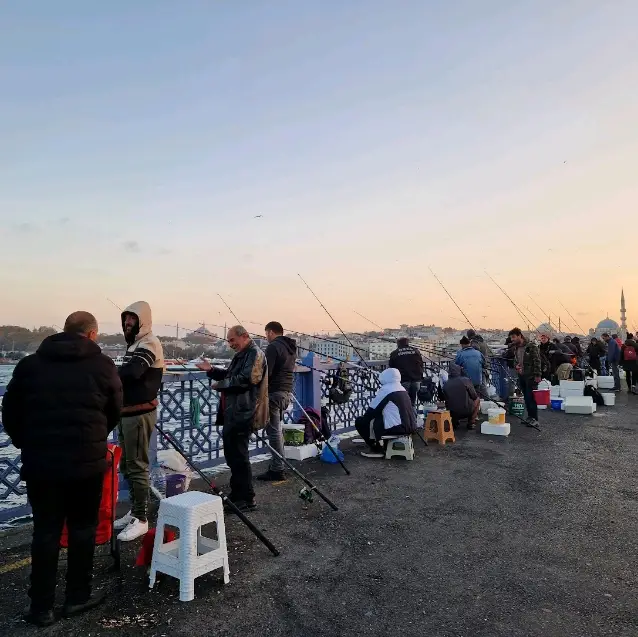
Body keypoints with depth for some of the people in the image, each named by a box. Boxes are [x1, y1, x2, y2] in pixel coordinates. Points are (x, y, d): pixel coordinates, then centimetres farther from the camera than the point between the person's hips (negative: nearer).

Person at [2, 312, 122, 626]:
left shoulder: (30, 363, 4)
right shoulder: (103, 365, -3)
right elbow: (114, 413, 6)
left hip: (39, 462, 3)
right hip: (86, 462, -2)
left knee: (45, 531, 14)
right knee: (82, 528, 14)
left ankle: (41, 607, 22)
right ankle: (77, 597, 25)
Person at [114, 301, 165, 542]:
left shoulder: (149, 343, -14)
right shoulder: (135, 344, 19)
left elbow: (131, 372, -29)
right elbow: (128, 376, 13)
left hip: (139, 414, -10)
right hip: (127, 412, 10)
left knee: (136, 466, -4)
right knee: (127, 465, 17)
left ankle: (141, 520, 7)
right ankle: (134, 512, 30)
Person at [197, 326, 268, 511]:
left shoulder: (255, 354, -11)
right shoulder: (241, 355, 21)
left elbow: (246, 379, -24)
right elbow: (229, 376, 26)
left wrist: (221, 384, -13)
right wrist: (211, 370, 11)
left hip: (243, 414, -11)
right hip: (233, 413, 11)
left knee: (238, 456, -6)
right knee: (232, 454, 16)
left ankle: (246, 499, 5)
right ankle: (237, 495, 28)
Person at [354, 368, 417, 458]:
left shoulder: (385, 389, -8)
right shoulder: (402, 389, 15)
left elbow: (372, 410, -3)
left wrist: (364, 418, 17)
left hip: (396, 428, -9)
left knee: (360, 421, 3)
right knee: (378, 417, 31)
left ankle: (377, 450, 5)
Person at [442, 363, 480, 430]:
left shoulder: (446, 384, 1)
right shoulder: (466, 380, -8)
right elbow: (474, 396, 0)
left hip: (452, 414, 4)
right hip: (466, 412, -3)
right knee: (477, 399, 24)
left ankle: (454, 422, 20)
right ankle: (471, 423, 16)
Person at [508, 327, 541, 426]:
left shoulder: (531, 346, -12)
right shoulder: (516, 348, 12)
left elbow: (537, 361, -14)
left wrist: (537, 375, -18)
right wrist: (516, 366, 2)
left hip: (531, 376, -7)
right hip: (521, 376, 7)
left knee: (531, 397, -5)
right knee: (526, 397, 11)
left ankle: (534, 419, 3)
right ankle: (530, 417, 19)